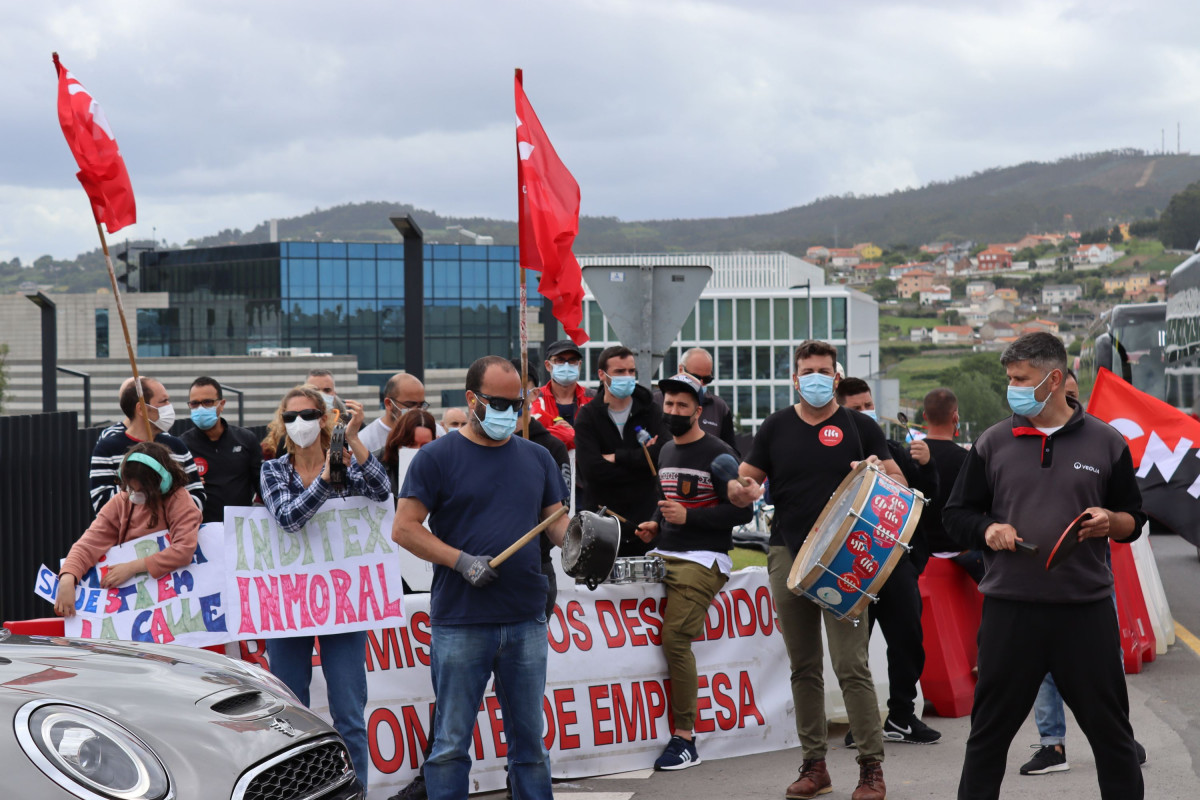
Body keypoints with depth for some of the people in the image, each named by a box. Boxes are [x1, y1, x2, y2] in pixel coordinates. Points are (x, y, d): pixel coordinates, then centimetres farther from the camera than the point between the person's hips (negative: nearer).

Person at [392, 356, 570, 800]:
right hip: (459, 624, -4)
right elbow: (404, 528, -5)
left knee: (529, 739, 10)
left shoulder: (537, 458, 13)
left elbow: (556, 521, 15)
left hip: (527, 621, 4)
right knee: (451, 742, 1)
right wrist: (462, 561, -15)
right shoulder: (437, 457, -2)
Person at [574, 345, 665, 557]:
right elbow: (591, 469, -13)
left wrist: (617, 457, -9)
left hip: (645, 515, 1)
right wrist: (641, 459, -9)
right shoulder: (587, 417, 1)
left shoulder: (650, 410, 6)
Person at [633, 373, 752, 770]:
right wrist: (656, 525, 14)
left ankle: (684, 740, -11)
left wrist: (688, 517, -17)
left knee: (675, 640, -17)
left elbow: (742, 511, -11)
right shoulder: (665, 452, 18)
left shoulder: (718, 453, -6)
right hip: (663, 555, 8)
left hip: (702, 560, -8)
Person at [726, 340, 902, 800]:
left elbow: (901, 485, 5)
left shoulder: (858, 426, 5)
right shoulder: (776, 427, 11)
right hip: (788, 555, 3)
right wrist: (742, 490, -12)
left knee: (851, 665, -9)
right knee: (804, 667, 8)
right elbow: (746, 482, 12)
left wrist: (878, 473, -17)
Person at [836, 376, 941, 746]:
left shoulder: (892, 449, 11)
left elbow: (928, 494, 11)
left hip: (897, 558, 4)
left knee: (908, 637, 7)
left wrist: (925, 465, -5)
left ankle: (901, 716, 20)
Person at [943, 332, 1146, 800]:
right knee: (989, 730, 7)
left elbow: (1134, 521, 12)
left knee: (1110, 727, 5)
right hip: (1010, 608, 1)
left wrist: (1111, 523, -10)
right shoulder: (993, 443, 7)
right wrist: (988, 530, -8)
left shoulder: (1106, 443, 6)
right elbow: (956, 515, 12)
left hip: (1087, 608, -1)